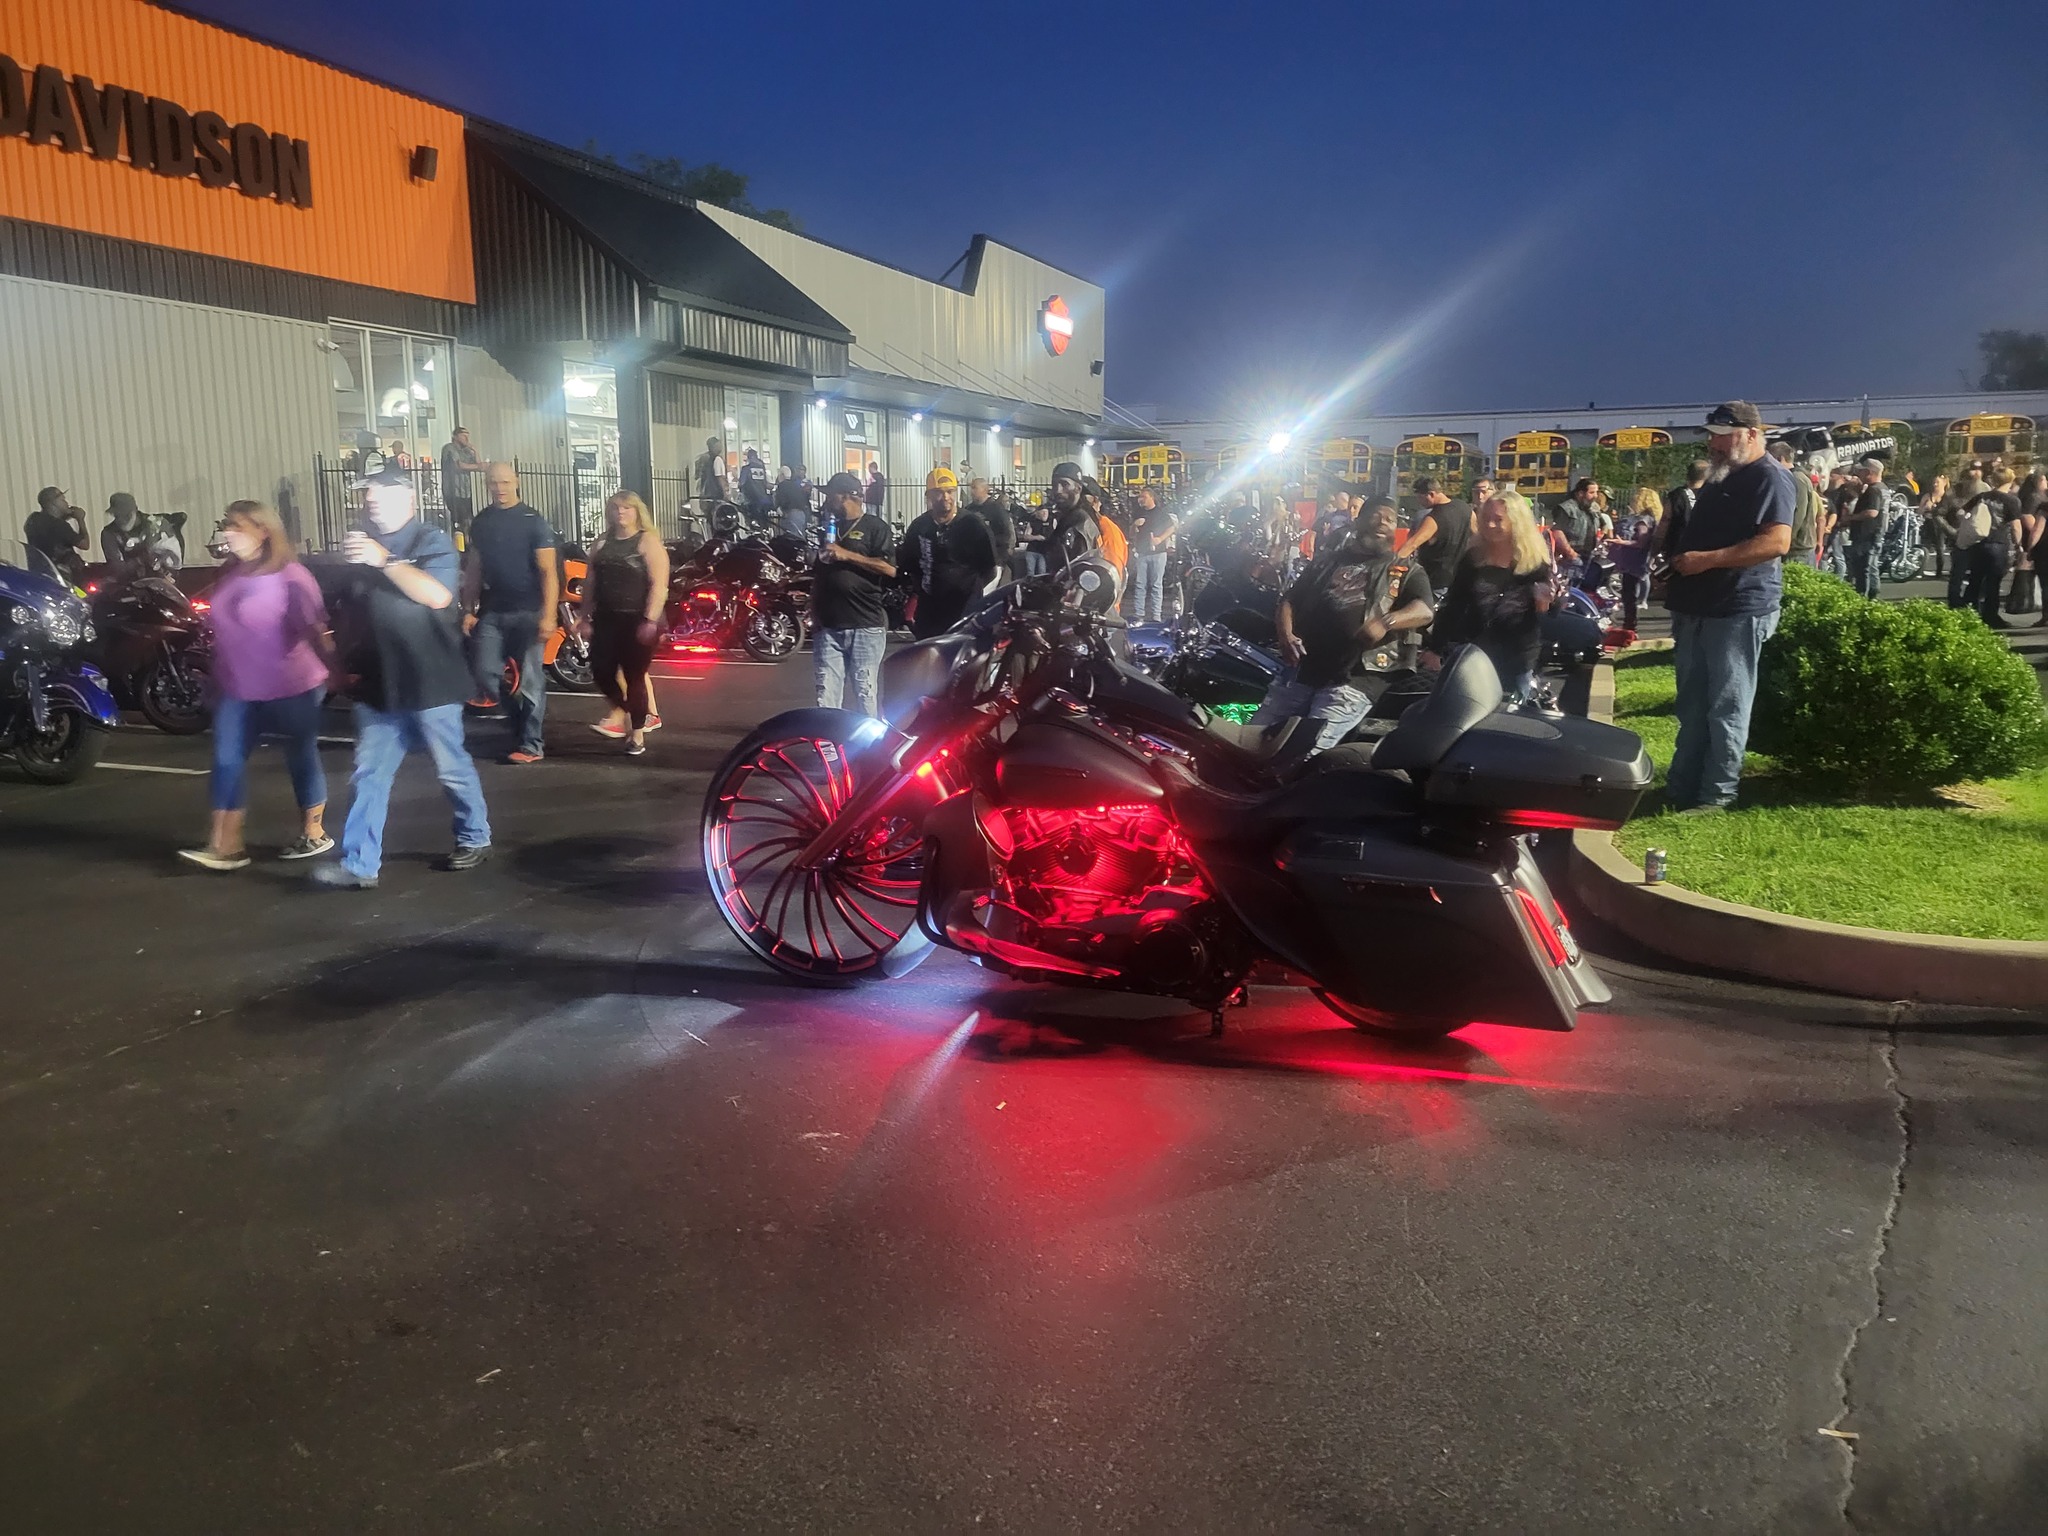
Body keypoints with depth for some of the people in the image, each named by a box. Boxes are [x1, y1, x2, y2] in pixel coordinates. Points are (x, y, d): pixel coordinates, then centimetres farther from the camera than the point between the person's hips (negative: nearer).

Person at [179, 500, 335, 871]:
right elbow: (224, 631, 17)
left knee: (302, 758, 7)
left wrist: (335, 670, -31)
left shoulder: (290, 576, -13)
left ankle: (314, 833, 21)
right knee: (227, 761, 1)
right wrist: (217, 680, 20)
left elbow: (314, 630, -20)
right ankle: (225, 845, 3)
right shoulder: (230, 575, 9)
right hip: (238, 690, 7)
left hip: (292, 689, -7)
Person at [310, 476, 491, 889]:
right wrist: (347, 660, 12)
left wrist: (385, 560, -28)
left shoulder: (431, 542, -6)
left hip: (429, 681, -6)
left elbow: (438, 595, -24)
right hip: (378, 684, 6)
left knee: (452, 768, 7)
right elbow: (347, 611, 23)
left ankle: (475, 839, 26)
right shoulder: (361, 544, 14)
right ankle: (359, 864, 3)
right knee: (367, 775, 2)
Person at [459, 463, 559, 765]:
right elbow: (473, 569, 15)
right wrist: (468, 610, 9)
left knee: (530, 679, -2)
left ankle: (531, 744, 5)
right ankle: (519, 721, 21)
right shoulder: (481, 522, 11)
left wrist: (549, 616, -18)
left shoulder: (534, 521, -5)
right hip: (491, 611, 5)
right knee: (485, 674, 0)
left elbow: (549, 572, -9)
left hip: (528, 612, -5)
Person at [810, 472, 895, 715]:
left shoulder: (874, 527, 0)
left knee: (865, 691, -2)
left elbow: (890, 569, -13)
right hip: (829, 625, 5)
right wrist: (814, 613, 18)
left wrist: (847, 555, -15)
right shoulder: (829, 527, 20)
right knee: (826, 694, 0)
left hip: (865, 625, -5)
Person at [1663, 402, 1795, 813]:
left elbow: (1777, 541, -24)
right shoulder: (1720, 478, 19)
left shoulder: (1769, 477, -11)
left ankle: (1717, 793, 3)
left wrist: (1707, 559, -25)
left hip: (1738, 611, -9)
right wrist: (1678, 556, 12)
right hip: (1700, 608, 9)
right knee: (1692, 704, 13)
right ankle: (1682, 785, 20)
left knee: (1726, 708, -3)